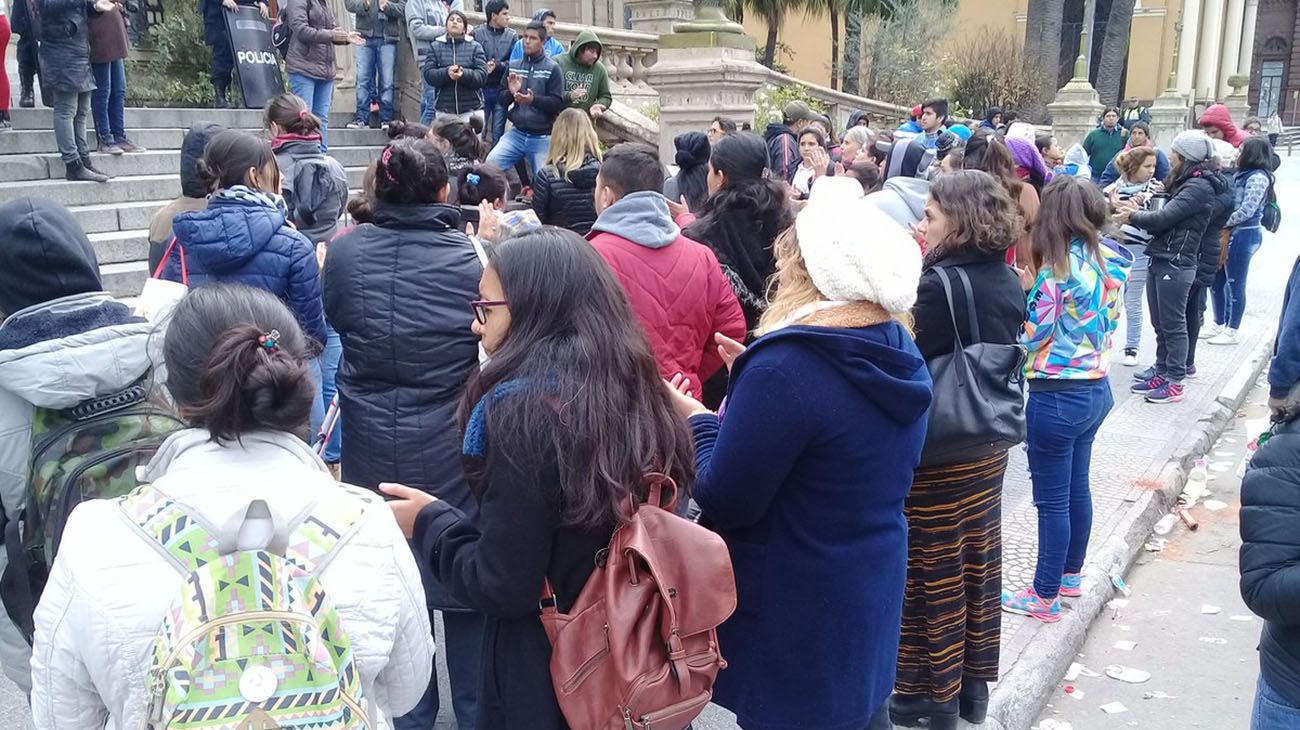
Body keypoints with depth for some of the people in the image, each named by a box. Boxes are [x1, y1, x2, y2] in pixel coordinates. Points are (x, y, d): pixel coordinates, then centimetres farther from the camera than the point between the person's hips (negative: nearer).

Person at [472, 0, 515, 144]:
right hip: (481, 88, -2)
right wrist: (483, 67, -23)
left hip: (502, 89, 2)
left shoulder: (511, 35, 3)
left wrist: (497, 65, -16)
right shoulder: (477, 33, -4)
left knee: (498, 132, 8)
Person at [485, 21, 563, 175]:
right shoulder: (513, 66, 6)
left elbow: (558, 103, -11)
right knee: (490, 164, -14)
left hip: (542, 137, -3)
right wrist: (511, 93, -12)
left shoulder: (552, 68, -5)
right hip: (517, 133, 3)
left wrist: (533, 100, -25)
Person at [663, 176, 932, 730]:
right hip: (872, 595, 7)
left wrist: (697, 420, -4)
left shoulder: (785, 367, -27)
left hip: (794, 614, -7)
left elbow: (723, 500, -20)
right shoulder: (901, 355, 0)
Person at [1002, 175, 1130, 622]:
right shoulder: (1111, 262, 4)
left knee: (1052, 500, 2)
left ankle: (1045, 597, 13)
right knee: (1077, 488, 20)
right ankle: (1071, 575, 35)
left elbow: (1031, 334, -16)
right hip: (1097, 388, 8)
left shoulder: (1058, 268, -19)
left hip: (1056, 396, -8)